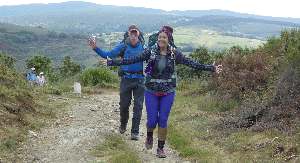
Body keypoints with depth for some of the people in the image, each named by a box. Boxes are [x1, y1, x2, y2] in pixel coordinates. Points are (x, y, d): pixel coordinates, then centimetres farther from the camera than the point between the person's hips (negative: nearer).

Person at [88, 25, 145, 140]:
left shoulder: (143, 47, 2)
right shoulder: (123, 46, -1)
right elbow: (108, 55, -3)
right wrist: (95, 48, -12)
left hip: (139, 80, 0)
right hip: (126, 79, 0)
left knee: (138, 106, 0)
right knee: (124, 104, 8)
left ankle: (135, 131, 8)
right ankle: (123, 124, 36)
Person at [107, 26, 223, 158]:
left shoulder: (174, 54, -3)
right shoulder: (150, 52, -6)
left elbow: (192, 64, -1)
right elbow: (133, 60, -7)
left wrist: (211, 68, -4)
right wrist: (112, 62, -12)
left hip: (168, 92, 0)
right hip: (151, 92, 0)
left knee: (163, 121, 2)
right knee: (152, 120, 0)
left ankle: (160, 148, 20)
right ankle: (149, 136, 35)